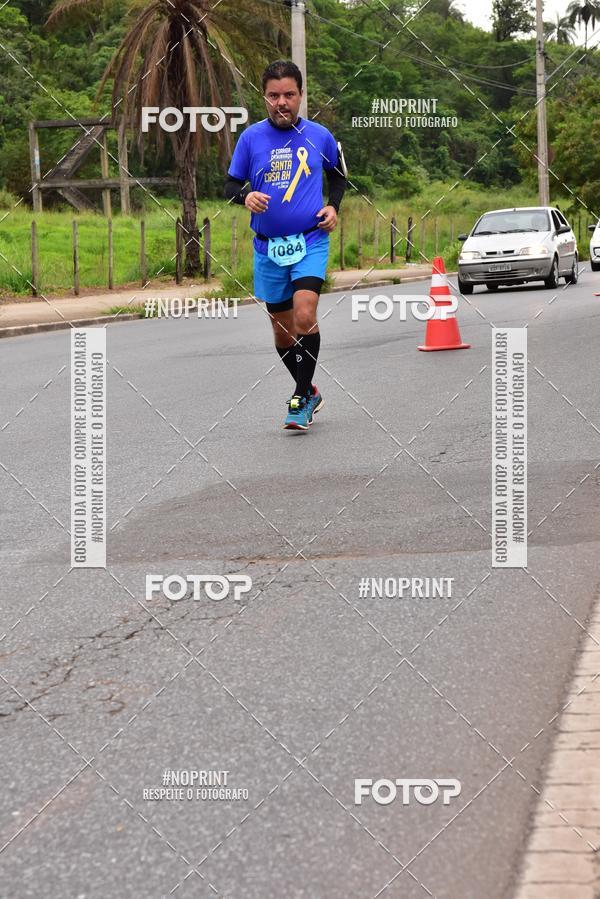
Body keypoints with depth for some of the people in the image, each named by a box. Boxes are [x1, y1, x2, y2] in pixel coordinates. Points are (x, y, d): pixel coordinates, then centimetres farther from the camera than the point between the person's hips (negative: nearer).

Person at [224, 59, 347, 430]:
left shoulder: (319, 135, 0)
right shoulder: (251, 137, -1)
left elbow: (338, 174, 18)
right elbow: (230, 185, 5)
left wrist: (333, 206, 1)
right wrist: (245, 196, -17)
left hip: (311, 241, -2)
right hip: (268, 247, 2)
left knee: (305, 317, -21)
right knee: (282, 331, 9)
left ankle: (301, 397, -8)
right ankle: (309, 393, 30)